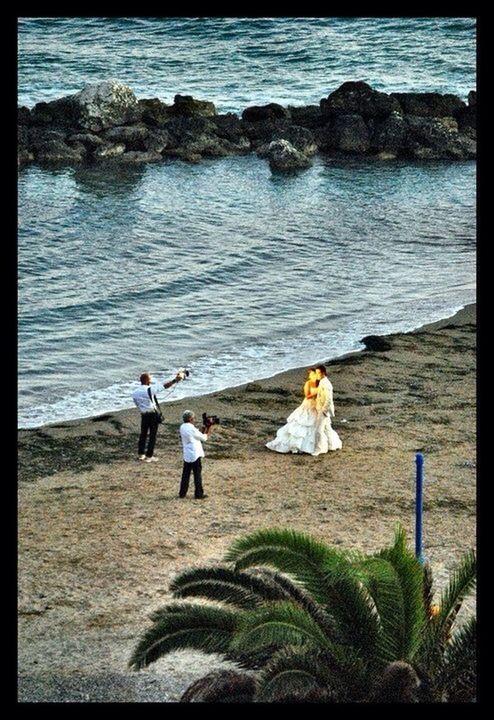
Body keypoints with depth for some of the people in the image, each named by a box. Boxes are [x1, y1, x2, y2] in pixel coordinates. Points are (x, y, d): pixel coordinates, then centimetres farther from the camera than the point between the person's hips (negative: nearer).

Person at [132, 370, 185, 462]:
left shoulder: (135, 392, -2)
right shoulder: (150, 389, -18)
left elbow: (137, 404, 6)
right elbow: (165, 386, -16)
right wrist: (175, 380, -8)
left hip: (143, 414, 5)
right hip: (153, 414, -5)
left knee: (143, 434, 17)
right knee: (152, 435, 3)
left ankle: (140, 454, 25)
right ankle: (149, 456, 6)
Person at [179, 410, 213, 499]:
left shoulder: (182, 427, 3)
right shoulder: (192, 429, -20)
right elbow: (204, 438, -10)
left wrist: (204, 427, 5)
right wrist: (208, 429, 1)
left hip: (186, 455, 7)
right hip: (195, 455, -7)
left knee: (185, 474, 14)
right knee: (197, 475, 2)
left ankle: (182, 493, 17)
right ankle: (198, 494, 7)